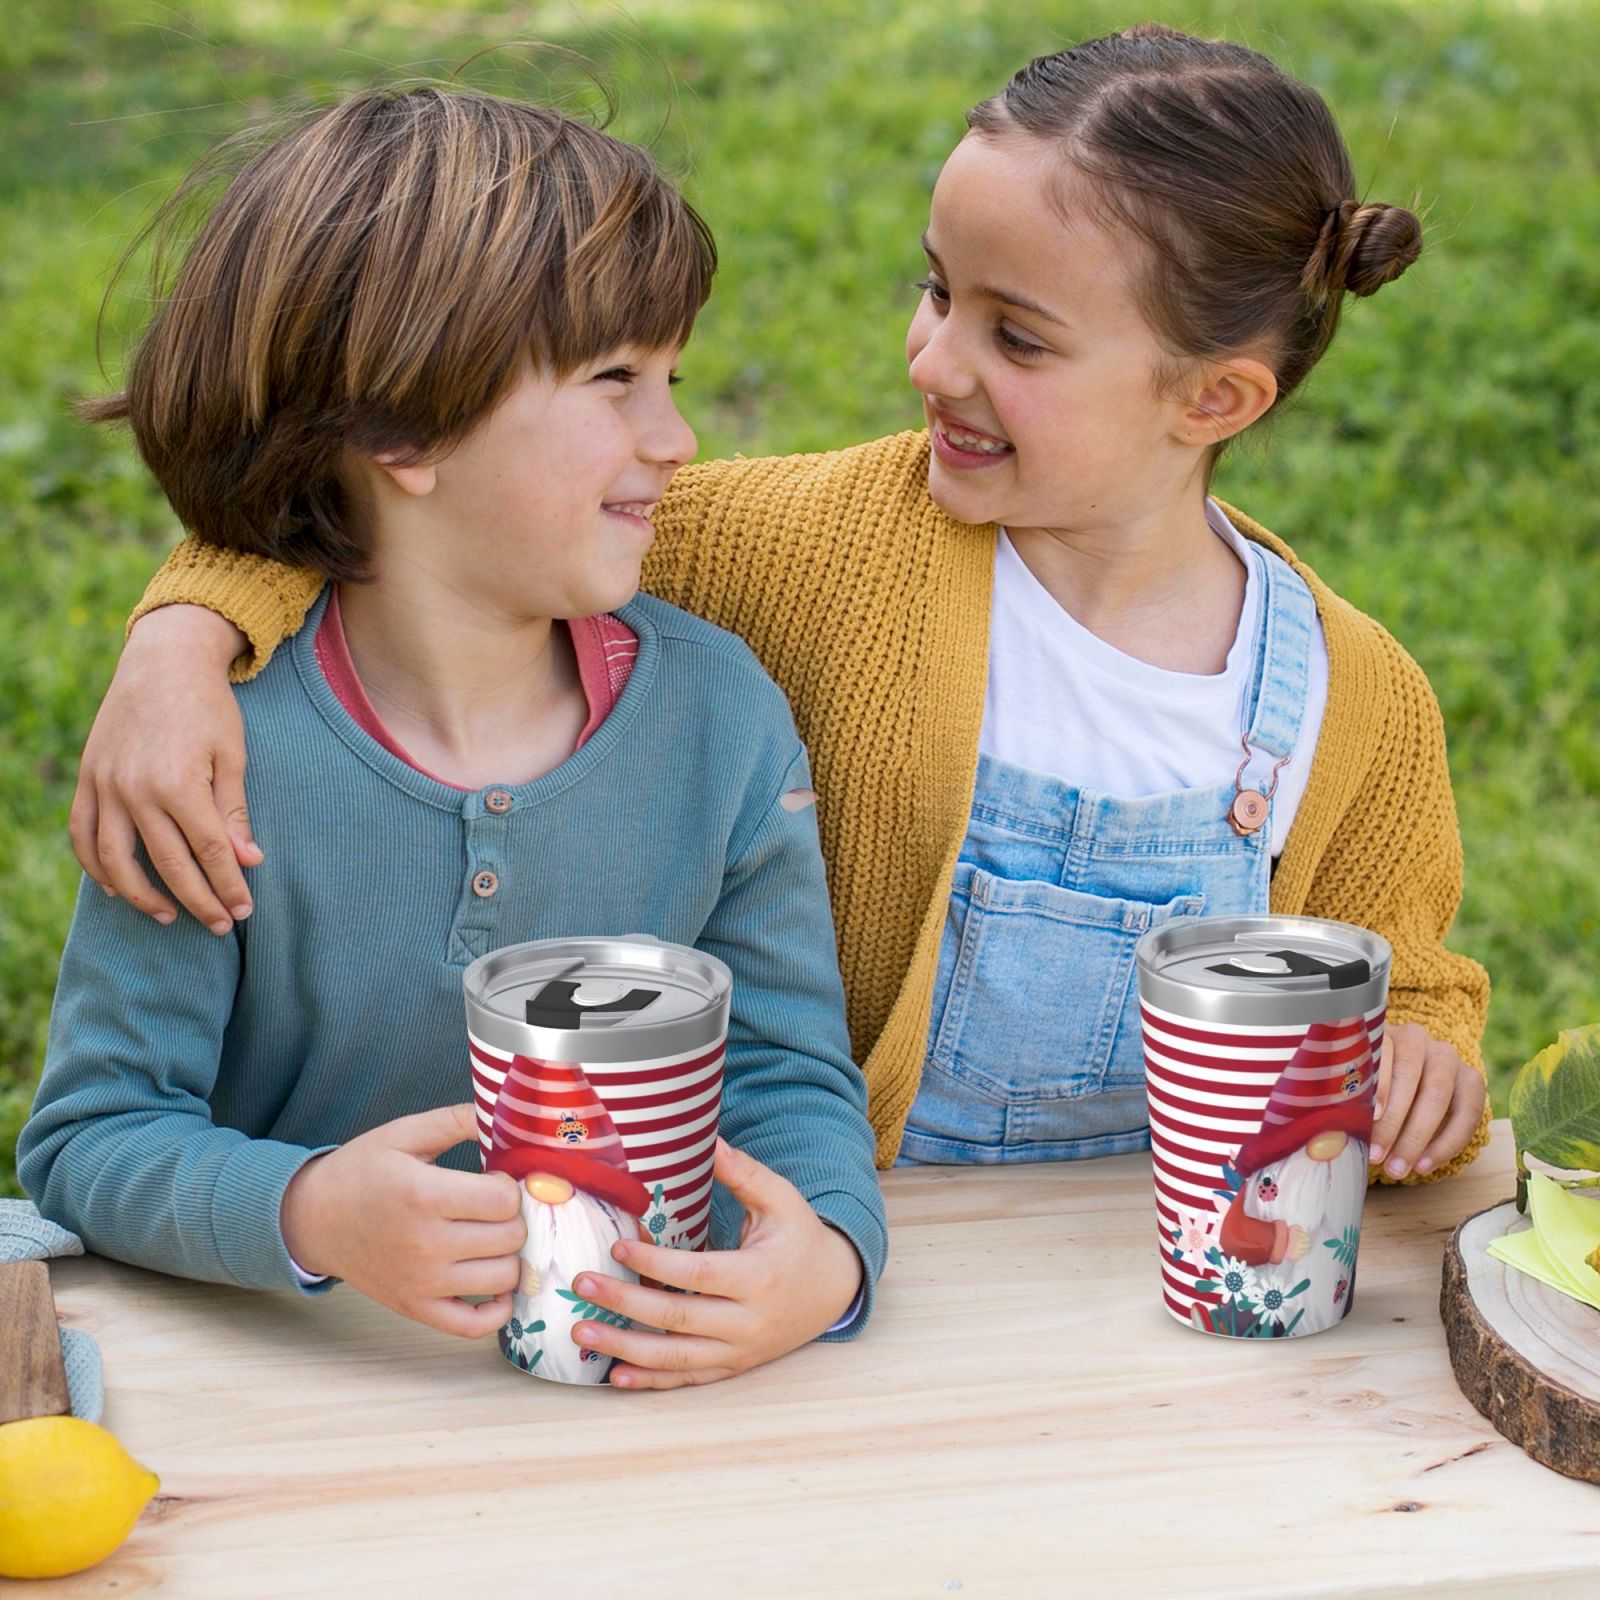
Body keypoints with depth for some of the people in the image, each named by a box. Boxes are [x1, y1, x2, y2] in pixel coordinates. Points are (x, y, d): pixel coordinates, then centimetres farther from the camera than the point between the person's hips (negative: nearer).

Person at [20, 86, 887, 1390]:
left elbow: (788, 1068, -2)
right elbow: (91, 1135, -10)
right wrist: (305, 1215, -30)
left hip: (633, 1378, 3)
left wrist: (826, 1256, -24)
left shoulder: (719, 710, -4)